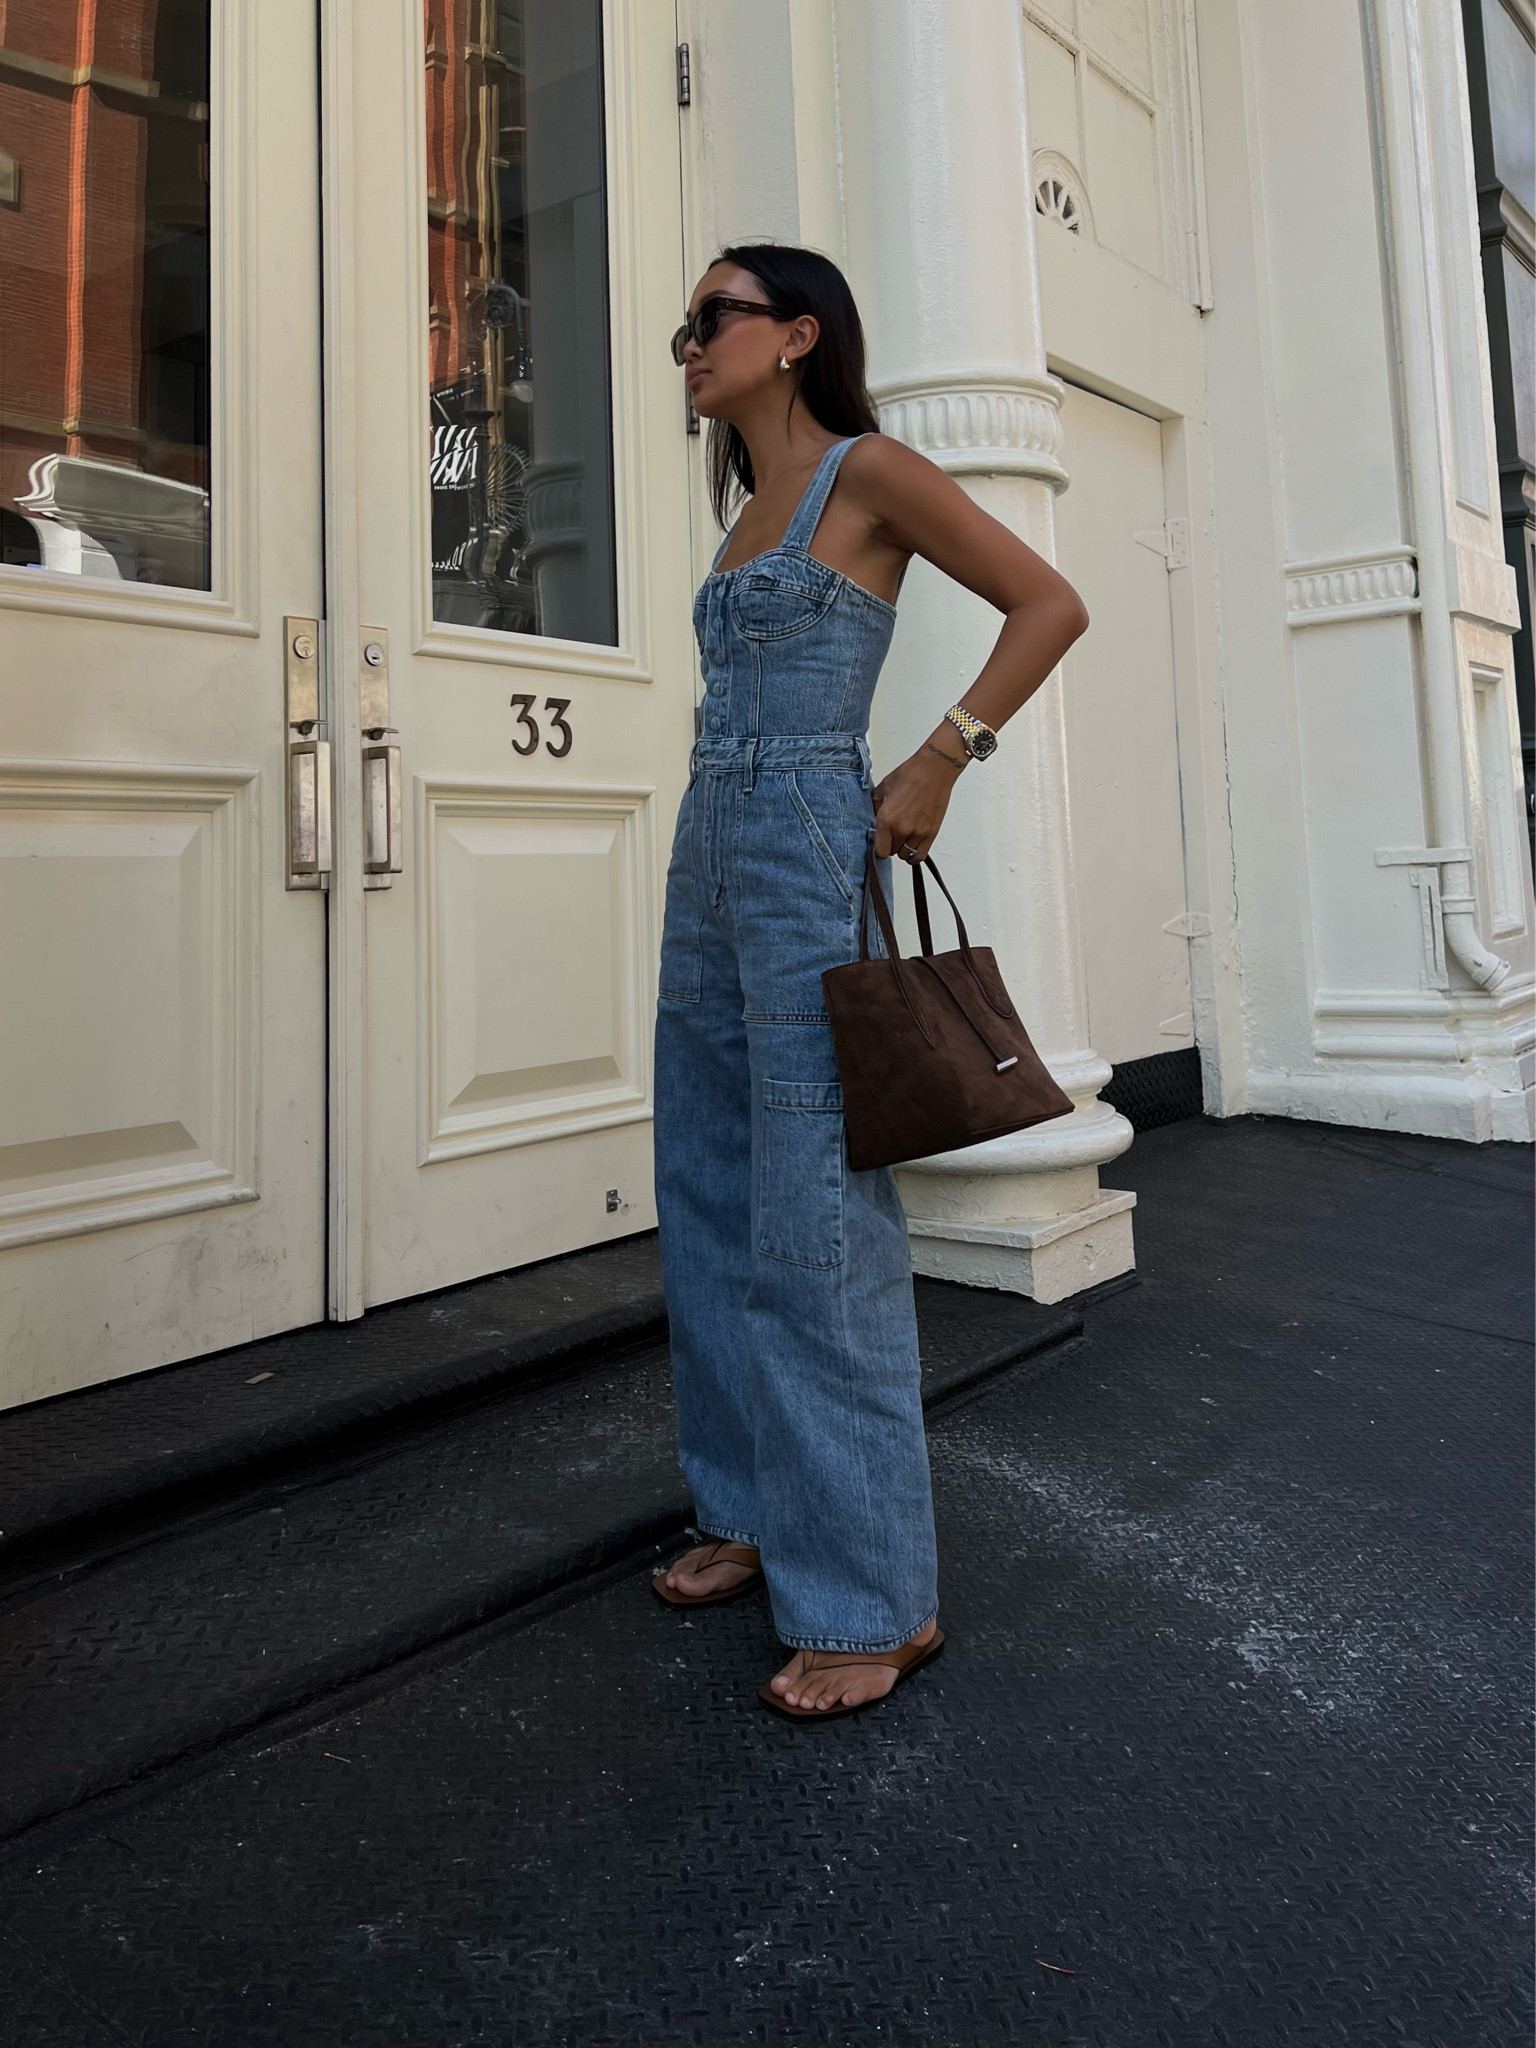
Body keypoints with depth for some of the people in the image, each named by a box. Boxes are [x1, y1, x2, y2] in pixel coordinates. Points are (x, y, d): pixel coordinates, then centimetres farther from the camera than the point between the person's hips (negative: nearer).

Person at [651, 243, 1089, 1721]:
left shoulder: (868, 471, 0)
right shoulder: (750, 513, 22)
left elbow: (1050, 604, -4)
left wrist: (940, 762, -11)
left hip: (808, 862, -9)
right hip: (708, 865, 9)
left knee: (815, 1227, -9)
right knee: (707, 1213, 9)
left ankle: (875, 1596, 4)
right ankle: (755, 1515, 23)